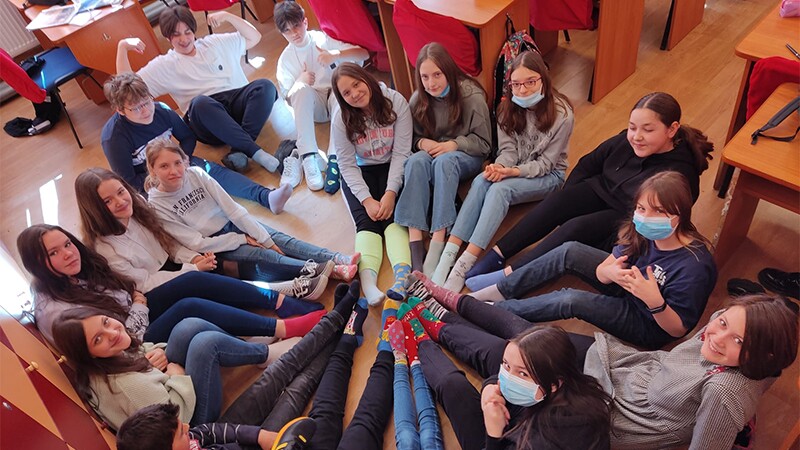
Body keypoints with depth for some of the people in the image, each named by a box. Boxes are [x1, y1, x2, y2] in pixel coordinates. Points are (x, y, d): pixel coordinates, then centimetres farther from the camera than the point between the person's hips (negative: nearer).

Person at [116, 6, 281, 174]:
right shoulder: (164, 65, 15)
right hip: (207, 116, -3)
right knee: (199, 102, -39)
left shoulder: (215, 43, 23)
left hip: (238, 103, 3)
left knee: (265, 86, -28)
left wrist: (227, 16, 8)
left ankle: (239, 152, -36)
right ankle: (256, 152, -40)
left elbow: (254, 37, 21)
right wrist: (122, 47, 0)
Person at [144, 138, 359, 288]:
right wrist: (242, 239, -14)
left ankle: (338, 259, -31)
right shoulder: (156, 205, -15)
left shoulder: (196, 175, -9)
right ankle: (328, 270, -40)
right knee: (259, 254, -26)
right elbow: (196, 243, -15)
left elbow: (232, 208, -9)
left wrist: (265, 238, -13)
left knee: (279, 239, -18)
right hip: (212, 245, -4)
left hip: (233, 223, 4)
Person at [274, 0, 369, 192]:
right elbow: (289, 99, 1)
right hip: (312, 106, 1)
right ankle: (308, 157, -41)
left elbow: (364, 54, -11)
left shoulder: (323, 39, -3)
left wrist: (336, 55, -28)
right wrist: (300, 80, -19)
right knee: (301, 88, -32)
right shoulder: (286, 58, 3)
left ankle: (335, 157, -44)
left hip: (338, 98, -1)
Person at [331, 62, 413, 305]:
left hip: (392, 168, 0)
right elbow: (347, 165, -11)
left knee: (392, 216, -26)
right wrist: (367, 200, -23)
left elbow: (401, 152, -15)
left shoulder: (395, 102, -15)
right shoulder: (341, 119, -10)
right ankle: (367, 281, -46)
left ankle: (403, 274, -48)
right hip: (360, 173, 1)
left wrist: (390, 193, -23)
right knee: (366, 221, -24)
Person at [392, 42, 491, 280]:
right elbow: (413, 138, 9)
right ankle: (415, 241, -42)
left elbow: (483, 143, -6)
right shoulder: (418, 100, -3)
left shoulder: (472, 96, -12)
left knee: (444, 161, -38)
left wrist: (454, 144, -22)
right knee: (416, 160, -34)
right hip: (431, 153, 3)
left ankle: (438, 242, -44)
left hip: (466, 158, -3)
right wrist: (422, 143, -15)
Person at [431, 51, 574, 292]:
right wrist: (499, 168, -27)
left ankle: (463, 266, -43)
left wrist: (513, 171, -29)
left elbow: (545, 163, -13)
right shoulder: (508, 107, -2)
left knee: (499, 189, -35)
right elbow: (508, 149, -4)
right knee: (481, 181, -31)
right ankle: (447, 257, -41)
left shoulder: (561, 114, -15)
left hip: (547, 175, -4)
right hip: (513, 171, 4)